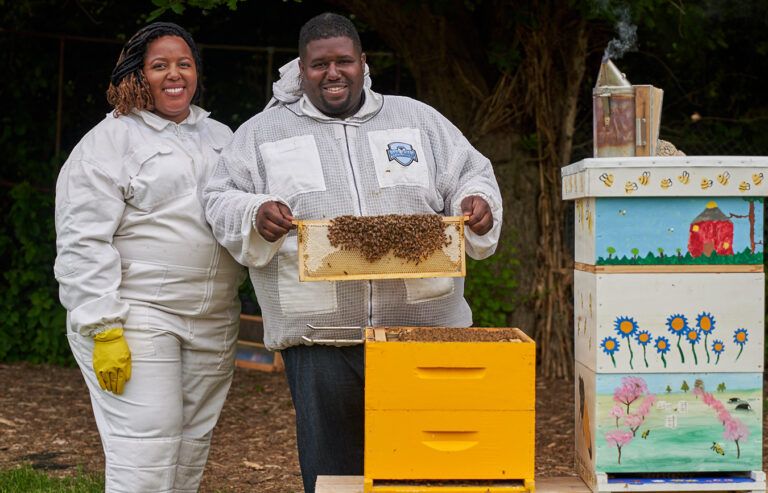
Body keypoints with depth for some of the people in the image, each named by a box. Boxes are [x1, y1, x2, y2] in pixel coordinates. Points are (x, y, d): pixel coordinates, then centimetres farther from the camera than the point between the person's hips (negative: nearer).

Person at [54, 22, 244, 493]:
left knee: (192, 454, 7)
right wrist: (103, 330, -16)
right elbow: (83, 243, -9)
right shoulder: (109, 141, -2)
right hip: (138, 319, -6)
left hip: (213, 325, 6)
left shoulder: (221, 137, 19)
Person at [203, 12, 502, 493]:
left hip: (422, 327, 1)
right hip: (320, 338, 0)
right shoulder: (262, 132, 11)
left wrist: (477, 201, -7)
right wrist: (256, 215, -12)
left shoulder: (419, 120, 14)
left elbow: (472, 175, 16)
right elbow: (221, 201, 9)